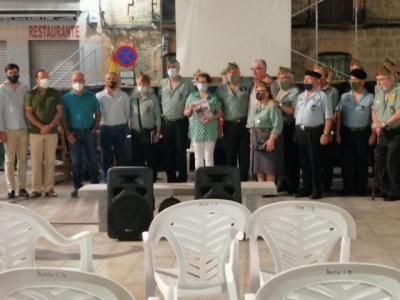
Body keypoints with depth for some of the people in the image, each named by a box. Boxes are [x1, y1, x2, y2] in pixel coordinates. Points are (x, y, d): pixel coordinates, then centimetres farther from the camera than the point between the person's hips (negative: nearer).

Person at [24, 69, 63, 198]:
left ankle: (49, 188, 7)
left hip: (52, 132, 1)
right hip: (35, 132, -1)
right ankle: (36, 189, 3)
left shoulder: (55, 93, 8)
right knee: (36, 161, -1)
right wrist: (41, 126, -12)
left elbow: (59, 111, 3)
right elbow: (28, 113, -1)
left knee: (50, 161, 3)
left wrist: (50, 126, -9)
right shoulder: (31, 94, 5)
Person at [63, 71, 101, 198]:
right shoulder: (66, 98, 3)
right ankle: (77, 186, 8)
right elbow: (63, 117, 3)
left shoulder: (91, 96, 7)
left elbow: (98, 113, 11)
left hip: (89, 132, 1)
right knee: (76, 161, 2)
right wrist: (68, 133, -7)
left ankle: (95, 185, 11)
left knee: (92, 160, 2)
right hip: (74, 133, -1)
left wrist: (95, 128, -1)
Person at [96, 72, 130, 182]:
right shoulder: (99, 96, 0)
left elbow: (127, 112, 6)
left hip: (120, 128, 0)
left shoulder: (124, 96, 3)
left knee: (120, 155, 7)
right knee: (106, 156, 5)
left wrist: (124, 125, 5)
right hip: (105, 128, 0)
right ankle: (106, 180, 13)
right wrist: (97, 126, 0)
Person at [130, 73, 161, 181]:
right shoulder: (133, 98, 9)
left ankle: (152, 179, 7)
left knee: (151, 159, 0)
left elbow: (158, 116, 0)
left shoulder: (153, 98, 0)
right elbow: (129, 114, 8)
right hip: (135, 132, 3)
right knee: (137, 159, 8)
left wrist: (157, 133, -5)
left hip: (148, 132, -3)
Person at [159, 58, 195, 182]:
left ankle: (182, 177, 7)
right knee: (168, 151, 8)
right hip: (166, 122, 4)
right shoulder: (162, 83, 9)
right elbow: (159, 100, 12)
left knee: (180, 151, -2)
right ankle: (171, 178, 17)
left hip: (181, 122, -3)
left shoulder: (187, 83, -2)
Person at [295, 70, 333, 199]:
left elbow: (328, 117, -10)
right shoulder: (300, 96, 15)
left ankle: (317, 189, 7)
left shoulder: (322, 96, -6)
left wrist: (325, 134, -16)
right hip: (300, 131, 6)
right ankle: (306, 187, 21)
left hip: (314, 132, -6)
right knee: (303, 161, 11)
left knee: (314, 161, -2)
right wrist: (296, 131, 11)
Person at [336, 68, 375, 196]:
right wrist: (338, 133, 2)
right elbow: (339, 116, 8)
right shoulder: (344, 97, 8)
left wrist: (373, 135, -8)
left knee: (361, 161, 4)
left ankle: (361, 188, 13)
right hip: (346, 132, 3)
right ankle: (348, 187, 12)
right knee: (347, 161, 4)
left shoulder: (370, 97, -1)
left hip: (363, 133, -2)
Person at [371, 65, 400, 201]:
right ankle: (385, 190, 20)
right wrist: (376, 124, 2)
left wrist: (384, 123, -21)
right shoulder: (379, 93, 13)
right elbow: (374, 111, 19)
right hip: (383, 134, 7)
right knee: (379, 162, 8)